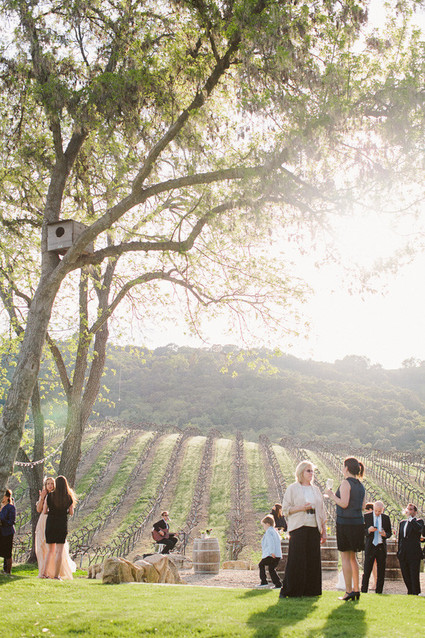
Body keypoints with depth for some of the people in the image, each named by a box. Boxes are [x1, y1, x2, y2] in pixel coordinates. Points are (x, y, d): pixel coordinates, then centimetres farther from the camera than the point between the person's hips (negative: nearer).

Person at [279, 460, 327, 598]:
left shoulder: (315, 489, 17)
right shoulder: (292, 488, 3)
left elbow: (322, 511, 18)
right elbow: (285, 509, -1)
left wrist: (324, 531, 12)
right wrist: (301, 508, -15)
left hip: (314, 529, 5)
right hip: (298, 528, -5)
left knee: (313, 560, 2)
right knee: (296, 560, -8)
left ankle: (310, 590, 10)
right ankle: (287, 590, 0)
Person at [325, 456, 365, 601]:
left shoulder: (346, 483, -11)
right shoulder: (360, 485, 12)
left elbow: (344, 503, -19)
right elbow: (363, 506, 14)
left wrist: (331, 495, -5)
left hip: (345, 522, -8)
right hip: (358, 522, 8)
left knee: (345, 557, -2)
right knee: (352, 557, 15)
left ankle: (349, 591, -2)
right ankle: (356, 590, 16)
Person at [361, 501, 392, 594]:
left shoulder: (386, 518, 7)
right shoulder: (366, 516, 0)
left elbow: (389, 533, 11)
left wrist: (385, 534, -12)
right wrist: (368, 530, -20)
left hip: (381, 547, 2)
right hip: (370, 546, -2)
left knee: (381, 571, 4)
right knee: (367, 570, -5)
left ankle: (378, 591, 13)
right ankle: (364, 591, 2)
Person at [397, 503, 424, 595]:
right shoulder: (402, 522, 17)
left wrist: (411, 519, -20)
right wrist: (399, 551, 17)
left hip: (414, 554, -6)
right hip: (403, 554, 6)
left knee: (414, 576, -4)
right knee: (406, 576, 10)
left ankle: (415, 593, 5)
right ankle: (410, 592, 22)